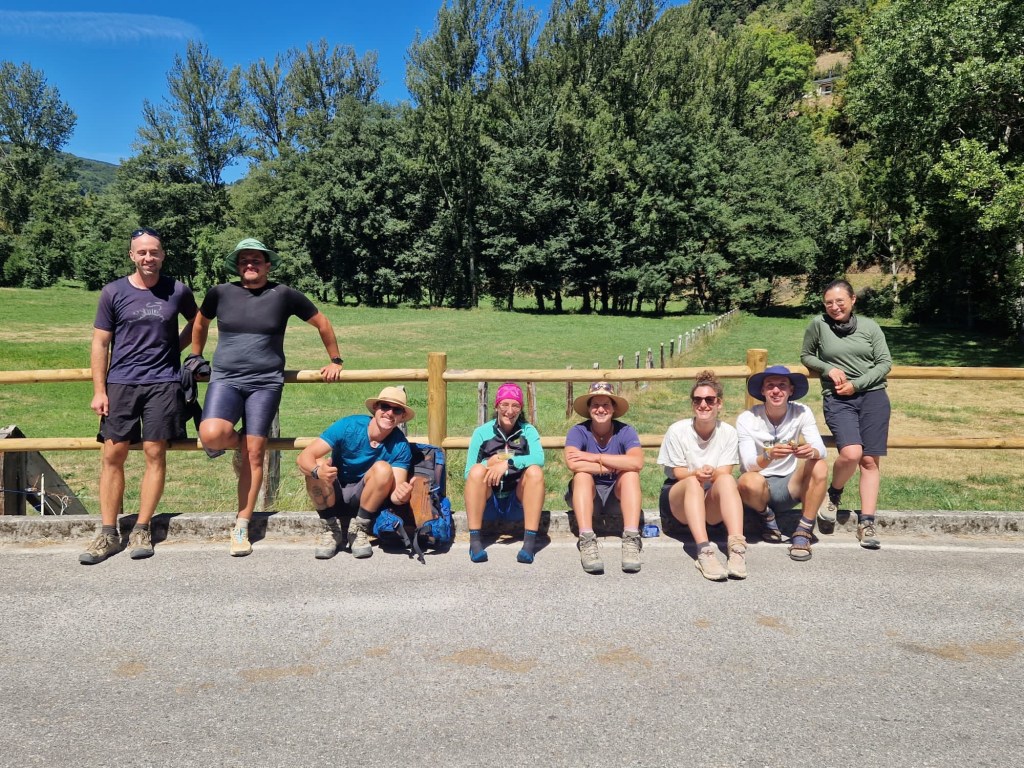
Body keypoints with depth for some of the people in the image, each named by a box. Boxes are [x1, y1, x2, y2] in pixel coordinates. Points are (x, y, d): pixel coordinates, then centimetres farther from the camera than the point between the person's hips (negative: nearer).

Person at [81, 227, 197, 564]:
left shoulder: (178, 291, 3)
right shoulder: (113, 292, 2)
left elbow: (197, 322, 22)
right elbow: (100, 344, 4)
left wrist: (175, 348, 8)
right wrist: (99, 391, -1)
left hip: (163, 382, 0)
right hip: (121, 383, 1)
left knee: (154, 454, -1)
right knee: (113, 454, 0)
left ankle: (141, 530, 10)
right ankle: (108, 533, 9)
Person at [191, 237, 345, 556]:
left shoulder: (284, 295, 1)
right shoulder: (221, 293, 5)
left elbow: (322, 323, 12)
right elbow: (200, 323, 25)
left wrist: (335, 360, 15)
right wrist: (195, 357, 28)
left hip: (265, 383, -1)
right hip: (225, 380, 1)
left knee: (254, 454, -4)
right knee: (211, 434, -25)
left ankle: (241, 528, 8)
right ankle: (239, 442, 13)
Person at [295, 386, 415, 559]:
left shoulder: (400, 446, -17)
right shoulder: (348, 426, -21)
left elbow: (395, 492, -23)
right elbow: (303, 457, -25)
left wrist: (400, 496, -48)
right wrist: (318, 471, -48)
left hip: (365, 498, 0)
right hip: (331, 496, 0)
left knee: (383, 469, -28)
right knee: (319, 464, -30)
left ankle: (359, 529, -11)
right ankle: (330, 529, -11)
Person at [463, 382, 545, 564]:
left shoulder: (528, 430, 1)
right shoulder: (482, 432, 1)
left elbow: (539, 458, -20)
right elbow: (469, 474, -3)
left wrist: (508, 463, -30)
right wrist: (490, 463, -21)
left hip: (518, 494, 0)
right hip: (489, 495, 0)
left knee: (535, 471, -27)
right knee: (477, 470, -28)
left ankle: (529, 542, -30)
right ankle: (474, 541, -27)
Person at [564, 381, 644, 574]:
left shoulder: (625, 431, -9)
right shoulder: (578, 432, -10)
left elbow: (637, 462, -29)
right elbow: (572, 463, -31)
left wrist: (595, 458, -27)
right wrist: (613, 465, -24)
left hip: (618, 495, 1)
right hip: (588, 495, 0)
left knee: (631, 474, -26)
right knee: (582, 475, -29)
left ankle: (631, 541, -34)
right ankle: (587, 542, -39)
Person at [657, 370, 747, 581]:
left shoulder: (728, 432, -2)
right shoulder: (678, 431, -7)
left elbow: (725, 473, -7)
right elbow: (677, 473, -6)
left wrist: (711, 473, -31)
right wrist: (696, 474, -29)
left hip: (714, 505, 1)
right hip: (679, 499, -1)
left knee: (727, 479, -31)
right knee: (693, 482, -35)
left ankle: (737, 547, -45)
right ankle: (704, 550, -50)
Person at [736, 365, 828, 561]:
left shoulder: (802, 412, -6)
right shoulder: (746, 419, -13)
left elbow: (821, 450, -16)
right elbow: (749, 464, -21)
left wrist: (811, 451, -41)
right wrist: (769, 456, -43)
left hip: (790, 487, 3)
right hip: (762, 487, -2)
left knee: (820, 467, -26)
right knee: (749, 481, -36)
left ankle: (803, 533, -15)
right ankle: (767, 516, -1)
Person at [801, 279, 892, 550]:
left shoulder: (869, 326, 5)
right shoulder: (818, 324, 2)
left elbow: (885, 363, 5)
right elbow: (806, 356, 13)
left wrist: (857, 384, -7)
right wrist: (828, 368, -6)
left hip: (873, 397, 2)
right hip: (837, 399, -2)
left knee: (870, 460, -2)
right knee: (851, 453, -22)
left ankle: (866, 523, 5)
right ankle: (834, 494, 8)